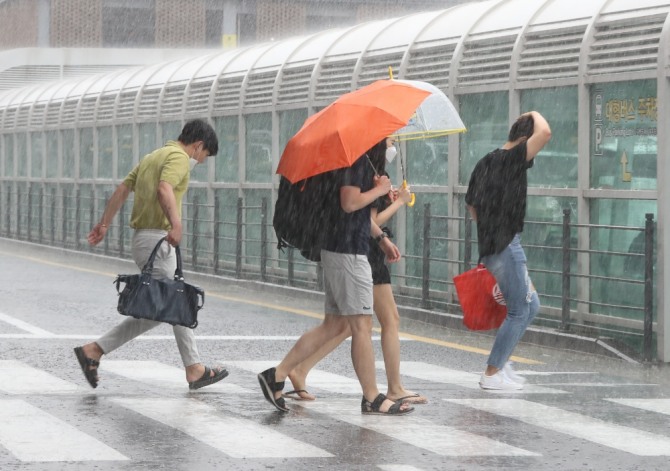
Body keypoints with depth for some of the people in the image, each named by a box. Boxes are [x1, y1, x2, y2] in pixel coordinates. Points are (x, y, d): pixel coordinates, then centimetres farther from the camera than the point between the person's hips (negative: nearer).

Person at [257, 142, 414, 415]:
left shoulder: (360, 158, 17)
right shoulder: (356, 157, -15)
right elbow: (350, 203, -24)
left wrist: (381, 238, 23)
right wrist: (380, 189, -9)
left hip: (338, 251, 10)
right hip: (348, 252, -10)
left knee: (335, 325, 12)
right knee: (362, 325, -3)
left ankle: (276, 376, 11)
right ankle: (372, 398, 4)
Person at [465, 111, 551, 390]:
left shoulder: (486, 162, 14)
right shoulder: (512, 159, -13)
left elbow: (471, 205, 22)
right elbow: (544, 133, -27)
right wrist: (535, 116, -7)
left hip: (489, 246, 9)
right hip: (506, 246, -9)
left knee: (531, 305, 19)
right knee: (519, 312, 0)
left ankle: (501, 362, 20)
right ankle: (492, 375, 3)